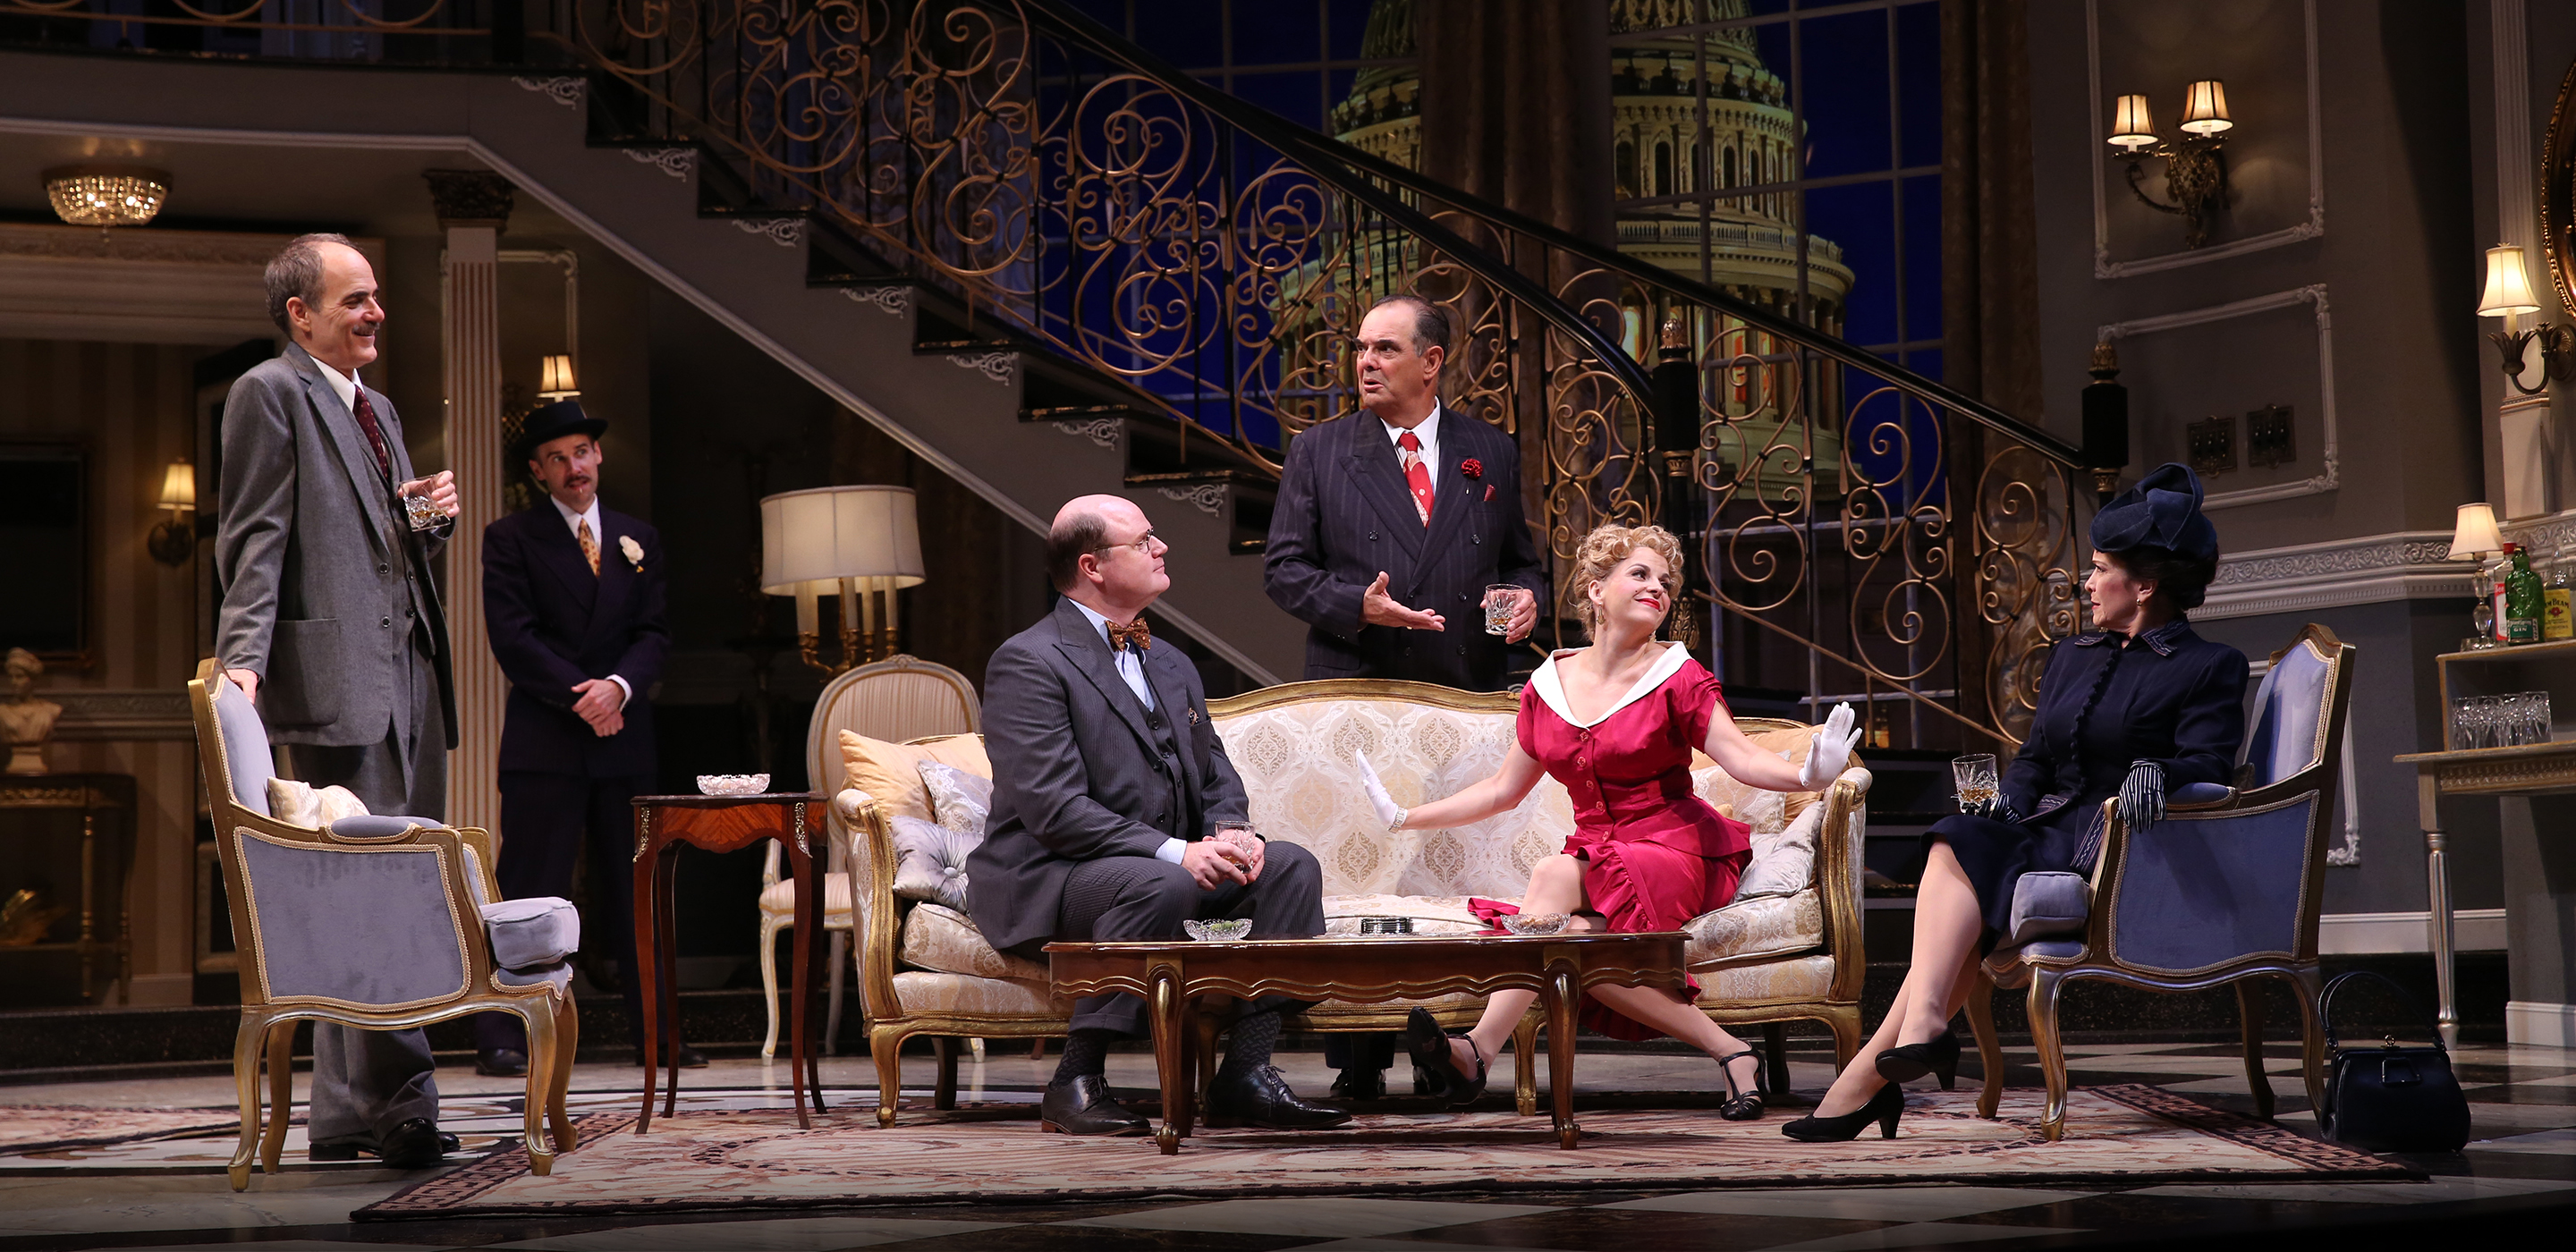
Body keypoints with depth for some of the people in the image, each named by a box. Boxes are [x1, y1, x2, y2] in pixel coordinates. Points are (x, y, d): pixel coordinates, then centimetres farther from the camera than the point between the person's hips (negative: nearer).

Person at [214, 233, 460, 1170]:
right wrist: (243, 661, -21)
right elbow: (254, 543, -10)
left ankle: (346, 1115, 13)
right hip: (335, 678, -9)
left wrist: (432, 517, 8)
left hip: (404, 676, 9)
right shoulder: (270, 393, -1)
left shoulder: (376, 408, 25)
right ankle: (396, 1101, -12)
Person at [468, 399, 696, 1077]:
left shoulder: (638, 539, 16)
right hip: (543, 738, -4)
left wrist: (618, 687, -12)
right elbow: (514, 639, -6)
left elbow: (654, 632, 8)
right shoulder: (510, 539, 3)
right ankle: (502, 1036, -3)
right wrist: (581, 696, -13)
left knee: (636, 888, 7)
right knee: (528, 890, -6)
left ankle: (655, 1033, 13)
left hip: (624, 739, 4)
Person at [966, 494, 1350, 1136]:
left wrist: (1232, 838, -5)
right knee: (1161, 885, -36)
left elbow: (1217, 777, 20)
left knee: (1292, 866, -11)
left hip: (1175, 869, 8)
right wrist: (1175, 853, -26)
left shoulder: (1172, 666, 20)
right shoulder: (1027, 662, -9)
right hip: (1044, 886, -8)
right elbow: (1054, 808, -19)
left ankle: (1246, 1073, -15)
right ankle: (1077, 1080, -27)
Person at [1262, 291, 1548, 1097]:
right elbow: (1284, 568, 3)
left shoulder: (1492, 456, 12)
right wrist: (1357, 605, -13)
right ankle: (1357, 1057, 2)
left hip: (1467, 697, 1)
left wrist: (1527, 596, -4)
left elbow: (1519, 559, 19)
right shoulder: (1319, 453, 7)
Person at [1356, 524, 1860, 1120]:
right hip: (1595, 859, 4)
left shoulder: (1677, 677, -1)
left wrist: (1805, 775, -38)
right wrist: (1404, 819, 19)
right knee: (1571, 942, -31)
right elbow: (1502, 789, 19)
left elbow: (1742, 757, -16)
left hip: (1674, 853, -4)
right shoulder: (1548, 685, 10)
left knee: (1554, 873, -31)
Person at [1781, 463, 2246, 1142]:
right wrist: (2010, 799, 0)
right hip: (2048, 833, 7)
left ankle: (1870, 1072, -36)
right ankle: (1921, 1030, -40)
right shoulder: (2072, 655, 26)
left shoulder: (2211, 668, 5)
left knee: (1959, 860, -27)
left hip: (2120, 850, -7)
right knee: (1955, 843, -27)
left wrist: (2156, 772, -31)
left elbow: (2209, 766, -9)